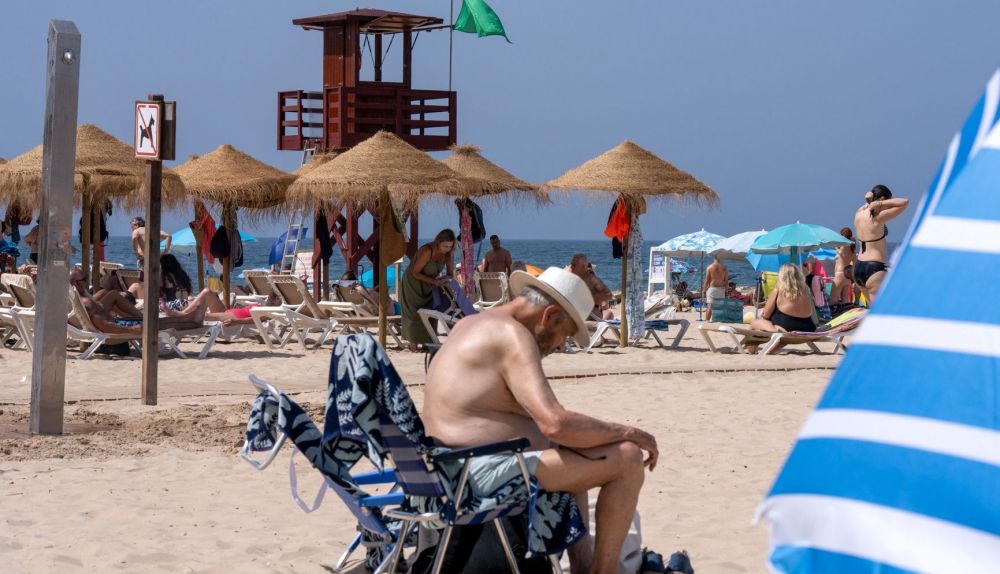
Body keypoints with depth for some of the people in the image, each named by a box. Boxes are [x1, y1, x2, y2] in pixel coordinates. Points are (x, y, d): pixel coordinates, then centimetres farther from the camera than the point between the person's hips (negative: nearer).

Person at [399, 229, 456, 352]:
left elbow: (450, 274, -4)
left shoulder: (449, 254, -14)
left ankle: (426, 342, 3)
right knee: (414, 313, -3)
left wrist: (443, 280, -27)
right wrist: (433, 281, -36)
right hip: (413, 283, -5)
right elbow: (415, 273, -26)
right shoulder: (427, 251, -32)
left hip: (427, 286, 5)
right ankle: (413, 343, 4)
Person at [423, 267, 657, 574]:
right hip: (487, 472, -11)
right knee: (626, 458, -12)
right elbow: (555, 424, -25)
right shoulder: (512, 336, -14)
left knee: (573, 456, 35)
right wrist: (628, 432, -12)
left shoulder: (471, 325, 17)